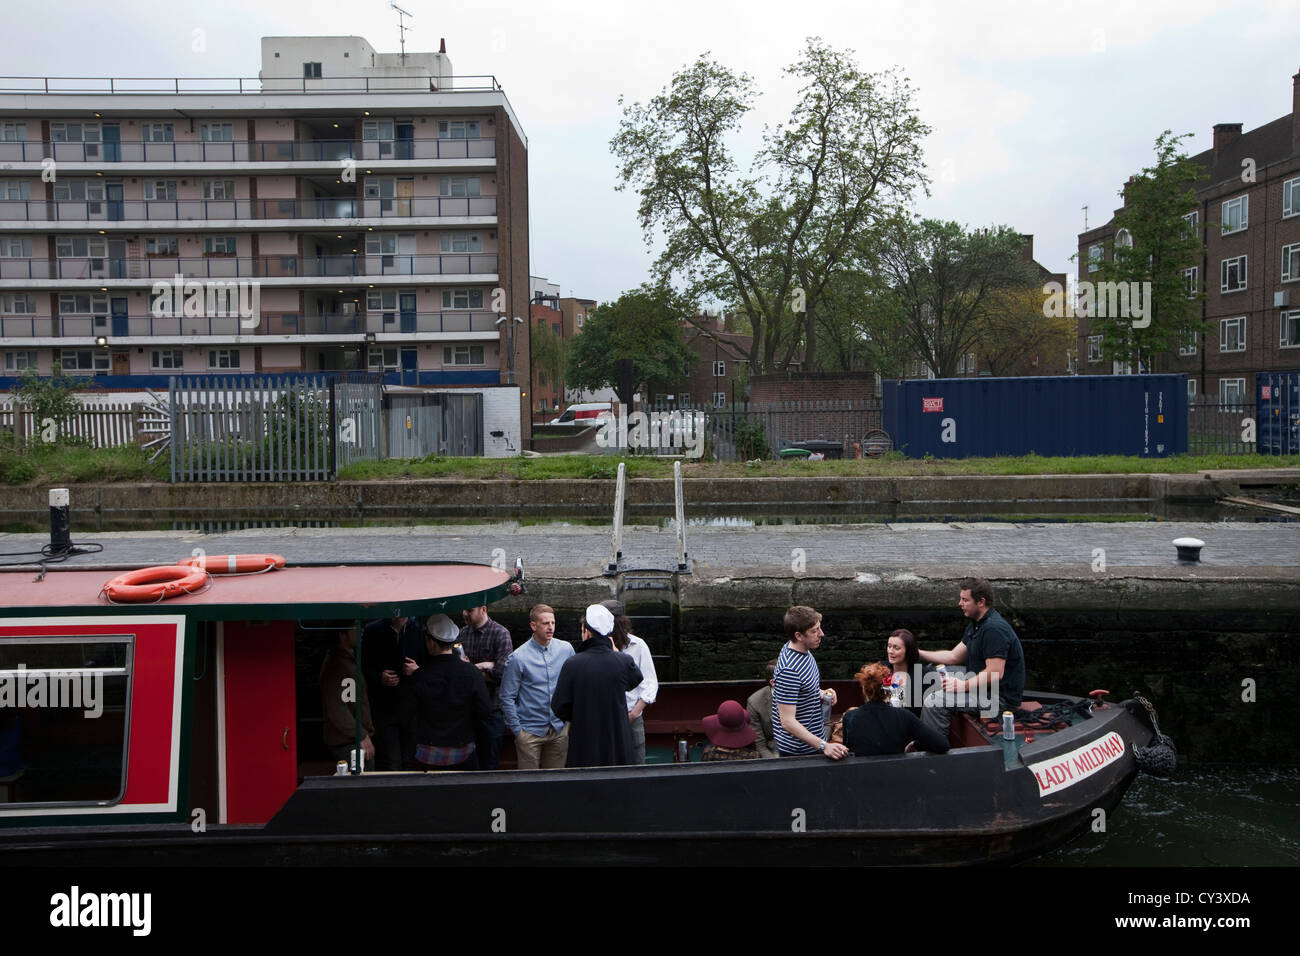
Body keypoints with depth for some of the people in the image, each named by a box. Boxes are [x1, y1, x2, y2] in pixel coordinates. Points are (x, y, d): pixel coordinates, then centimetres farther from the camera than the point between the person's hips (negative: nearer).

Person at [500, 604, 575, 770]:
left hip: (560, 729, 3)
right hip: (530, 732, -3)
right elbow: (507, 698, -5)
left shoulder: (566, 649, 0)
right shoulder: (518, 658, -10)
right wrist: (517, 729, -6)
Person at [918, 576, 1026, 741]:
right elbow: (954, 656, 18)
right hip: (983, 688, 11)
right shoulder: (976, 624, 13)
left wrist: (963, 685, -19)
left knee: (934, 702, -18)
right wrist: (919, 653, 10)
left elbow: (995, 674, -27)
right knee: (934, 691, 17)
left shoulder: (994, 628, -22)